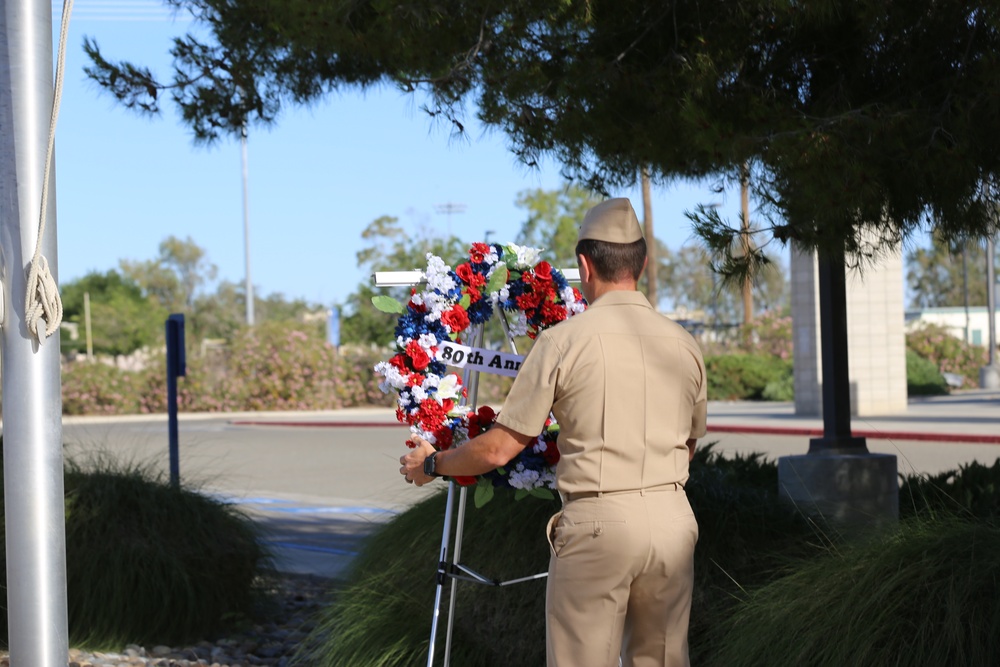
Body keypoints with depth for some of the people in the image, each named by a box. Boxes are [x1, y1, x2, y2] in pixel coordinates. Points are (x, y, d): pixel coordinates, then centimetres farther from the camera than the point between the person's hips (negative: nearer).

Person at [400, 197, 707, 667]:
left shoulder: (563, 340, -7)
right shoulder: (684, 344, 7)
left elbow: (498, 449, -5)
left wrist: (431, 464, 12)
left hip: (597, 522, -5)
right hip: (673, 517, 5)